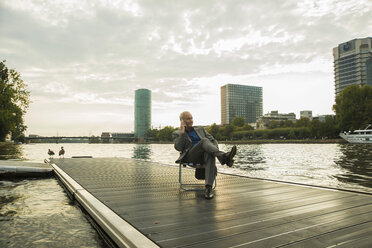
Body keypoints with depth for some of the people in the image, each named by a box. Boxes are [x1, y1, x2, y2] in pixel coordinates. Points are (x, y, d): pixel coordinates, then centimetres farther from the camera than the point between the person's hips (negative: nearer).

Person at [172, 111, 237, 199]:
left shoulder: (200, 129, 27)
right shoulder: (177, 133, 18)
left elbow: (213, 140, 18)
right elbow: (178, 148, -1)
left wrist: (216, 151, -3)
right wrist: (182, 132, -3)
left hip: (205, 155, 3)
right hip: (190, 157, -2)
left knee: (210, 155, -36)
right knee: (204, 141, -30)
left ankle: (208, 188, -48)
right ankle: (223, 156, -51)